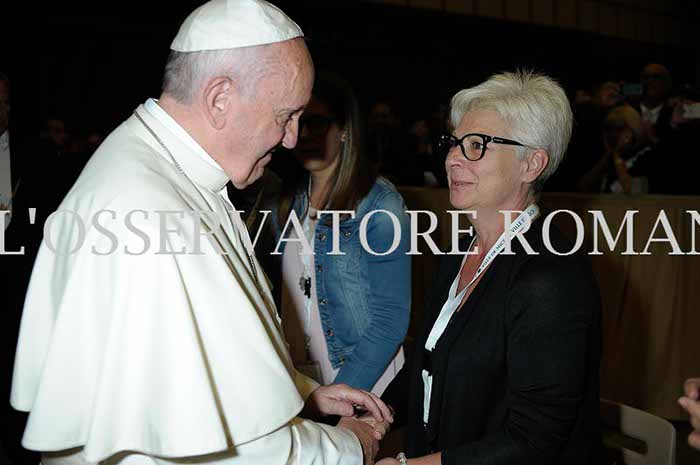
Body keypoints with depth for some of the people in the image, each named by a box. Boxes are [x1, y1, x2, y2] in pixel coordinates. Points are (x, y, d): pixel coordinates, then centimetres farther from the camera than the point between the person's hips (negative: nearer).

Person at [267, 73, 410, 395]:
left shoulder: (380, 204, -15)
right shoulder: (287, 202, 1)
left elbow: (391, 318, -16)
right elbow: (285, 293, 9)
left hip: (360, 381, -4)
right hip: (297, 377, 5)